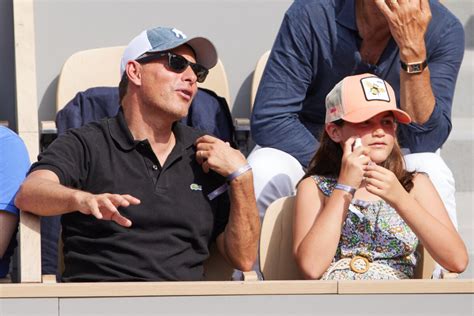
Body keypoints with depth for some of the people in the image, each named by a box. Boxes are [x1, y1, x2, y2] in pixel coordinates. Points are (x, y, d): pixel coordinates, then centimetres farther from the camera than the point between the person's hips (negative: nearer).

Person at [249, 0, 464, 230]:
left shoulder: (445, 30, -17)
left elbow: (425, 141, -23)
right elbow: (269, 120, -20)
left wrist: (413, 49, -34)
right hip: (307, 147, 0)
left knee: (431, 173, -31)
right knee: (262, 171, -31)